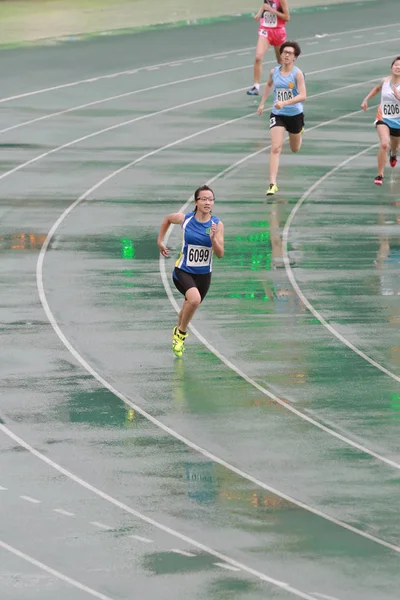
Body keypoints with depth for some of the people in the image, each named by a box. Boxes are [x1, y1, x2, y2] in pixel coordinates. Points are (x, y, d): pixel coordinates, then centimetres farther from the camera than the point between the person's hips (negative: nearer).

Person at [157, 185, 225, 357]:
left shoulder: (217, 224, -10)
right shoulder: (185, 219, -11)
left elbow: (220, 254, -12)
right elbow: (167, 218, 11)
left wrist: (213, 238, -29)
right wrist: (160, 241, 12)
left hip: (203, 274, 3)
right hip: (183, 272, -3)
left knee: (188, 309, 19)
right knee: (195, 299, -30)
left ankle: (178, 336, 50)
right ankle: (181, 333, -5)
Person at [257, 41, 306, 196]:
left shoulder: (297, 73, -15)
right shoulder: (274, 72, -3)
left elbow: (303, 96, -24)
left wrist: (284, 103, -36)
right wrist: (262, 102, 19)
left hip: (295, 115, -1)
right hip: (277, 115, 1)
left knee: (295, 149, 22)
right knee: (275, 148, -16)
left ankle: (300, 132, 60)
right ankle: (272, 184, -19)